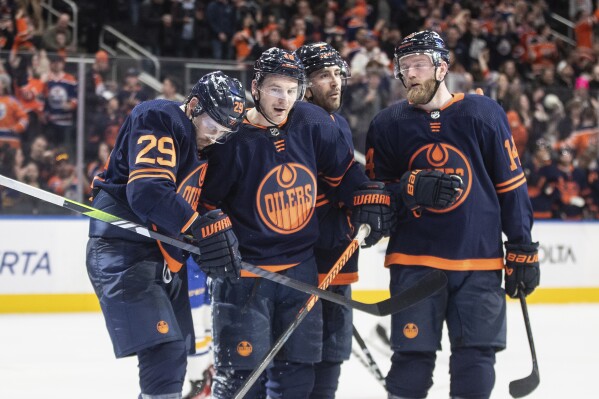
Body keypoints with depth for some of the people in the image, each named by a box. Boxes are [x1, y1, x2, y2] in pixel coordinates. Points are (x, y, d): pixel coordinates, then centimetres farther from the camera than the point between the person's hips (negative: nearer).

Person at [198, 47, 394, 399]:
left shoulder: (312, 123, -3)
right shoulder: (233, 139, -15)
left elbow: (344, 169, 10)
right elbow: (204, 201, -7)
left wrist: (370, 199, -1)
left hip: (301, 267, 5)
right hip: (244, 272, -5)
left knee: (297, 369, 11)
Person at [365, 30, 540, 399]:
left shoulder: (484, 114, -1)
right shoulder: (388, 124, 2)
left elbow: (512, 186, 3)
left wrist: (523, 251, 3)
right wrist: (412, 186, -16)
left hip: (479, 261, 0)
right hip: (414, 261, 0)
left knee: (476, 359, 3)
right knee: (412, 356, 0)